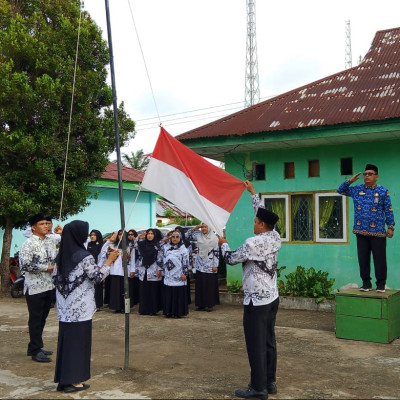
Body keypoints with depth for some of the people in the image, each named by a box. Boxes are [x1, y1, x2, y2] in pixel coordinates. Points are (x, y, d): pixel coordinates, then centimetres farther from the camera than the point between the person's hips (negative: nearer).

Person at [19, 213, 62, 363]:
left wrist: (62, 232, 2)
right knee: (35, 319, 2)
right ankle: (36, 351, 11)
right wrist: (47, 268, -16)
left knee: (42, 318, 15)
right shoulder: (29, 244, -12)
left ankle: (33, 347, 28)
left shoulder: (51, 239, 8)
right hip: (35, 287, -7)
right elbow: (24, 265, -20)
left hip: (49, 286, 7)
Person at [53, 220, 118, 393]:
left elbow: (55, 279, 11)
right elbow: (98, 277, -11)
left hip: (65, 308, 7)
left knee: (66, 340, 13)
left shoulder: (60, 255, 6)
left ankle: (63, 379, 20)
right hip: (81, 308, -7)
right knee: (78, 342, 2)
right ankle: (74, 381, 8)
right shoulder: (84, 256, -15)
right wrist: (109, 261, -2)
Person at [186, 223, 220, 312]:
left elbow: (216, 252, -7)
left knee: (210, 286, 1)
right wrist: (195, 228, -5)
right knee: (199, 285, 8)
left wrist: (215, 265, -10)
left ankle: (209, 304, 10)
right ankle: (200, 304, 17)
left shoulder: (214, 237, -8)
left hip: (210, 266, -4)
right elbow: (187, 235, 8)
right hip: (200, 265, 4)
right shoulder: (198, 235, 3)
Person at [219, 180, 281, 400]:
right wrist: (253, 193, 27)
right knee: (269, 341, 14)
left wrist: (223, 244, 14)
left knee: (256, 345, -1)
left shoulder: (253, 243, -19)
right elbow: (264, 213, 17)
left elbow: (231, 259, -6)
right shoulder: (275, 237, 2)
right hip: (272, 297, 8)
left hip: (256, 300, -8)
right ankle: (270, 382, 22)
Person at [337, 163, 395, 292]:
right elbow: (340, 190, 20)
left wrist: (391, 227, -5)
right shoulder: (357, 190, 10)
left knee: (379, 259, 0)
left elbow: (388, 211, 1)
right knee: (363, 259, 6)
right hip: (361, 231, 3)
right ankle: (366, 283, 16)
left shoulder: (383, 191, 1)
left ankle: (381, 284, 10)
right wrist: (350, 181, 6)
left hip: (378, 232, -3)